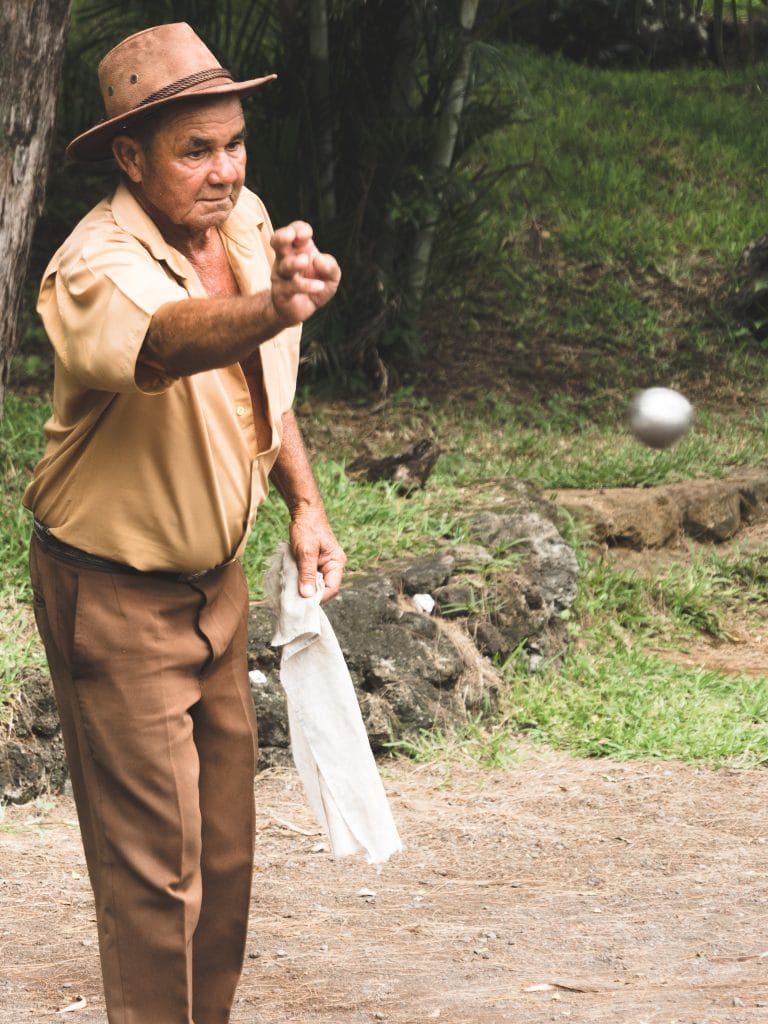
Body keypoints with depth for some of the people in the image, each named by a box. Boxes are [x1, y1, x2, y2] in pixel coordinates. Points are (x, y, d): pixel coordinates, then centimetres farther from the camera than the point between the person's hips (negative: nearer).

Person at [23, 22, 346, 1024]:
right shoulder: (97, 266, -28)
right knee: (155, 863, -6)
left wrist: (304, 503, 8)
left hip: (213, 582, 8)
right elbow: (165, 342, -52)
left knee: (225, 846, 16)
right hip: (113, 595, -8)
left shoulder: (244, 223, -3)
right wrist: (273, 307, -71)